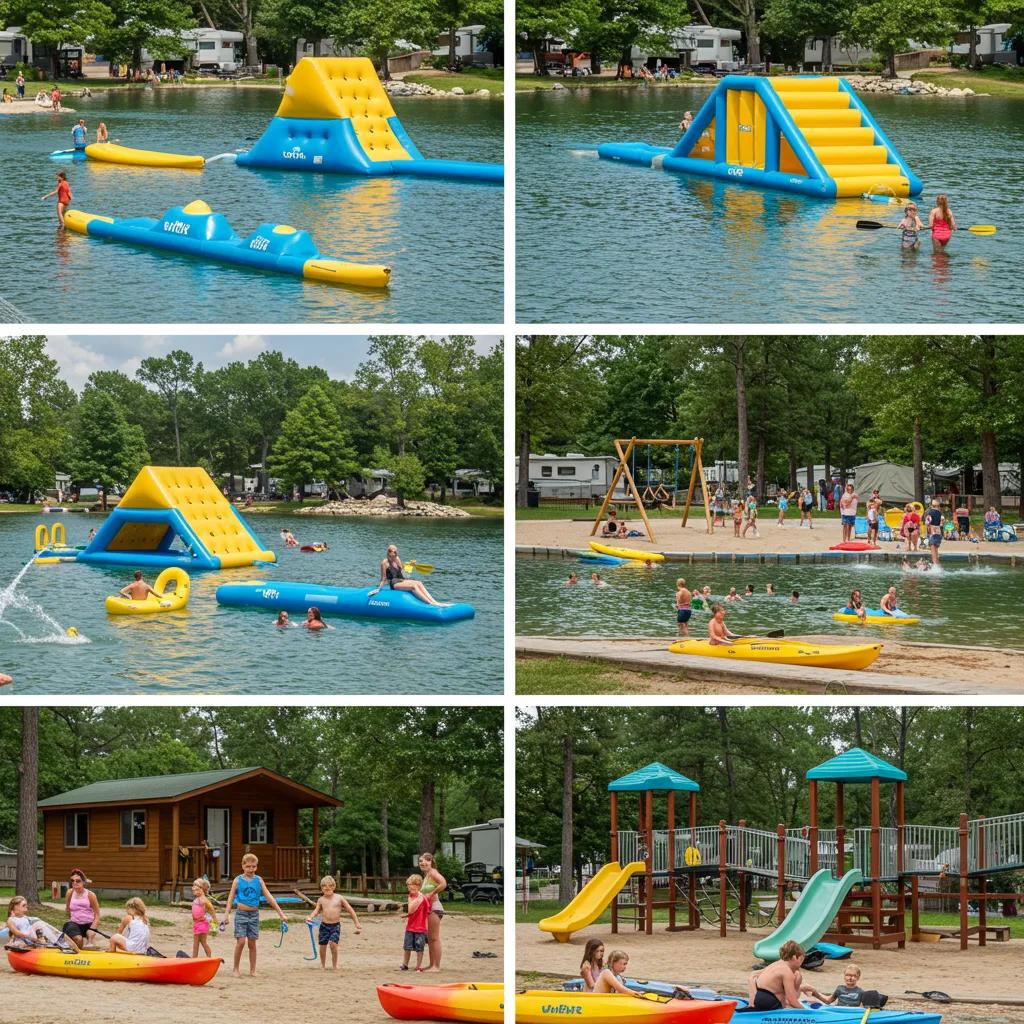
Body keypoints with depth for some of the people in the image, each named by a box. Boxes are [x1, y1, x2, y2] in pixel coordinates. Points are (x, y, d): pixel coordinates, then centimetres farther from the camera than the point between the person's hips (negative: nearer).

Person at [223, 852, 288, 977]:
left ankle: (252, 970, 12)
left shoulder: (258, 880, 4)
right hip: (241, 913, -2)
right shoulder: (238, 880, 0)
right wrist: (226, 915, -6)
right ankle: (236, 969, 1)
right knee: (241, 941, -10)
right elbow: (231, 898, 1)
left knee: (252, 943, 5)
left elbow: (268, 897, 4)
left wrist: (280, 912, 0)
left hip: (254, 914, 2)